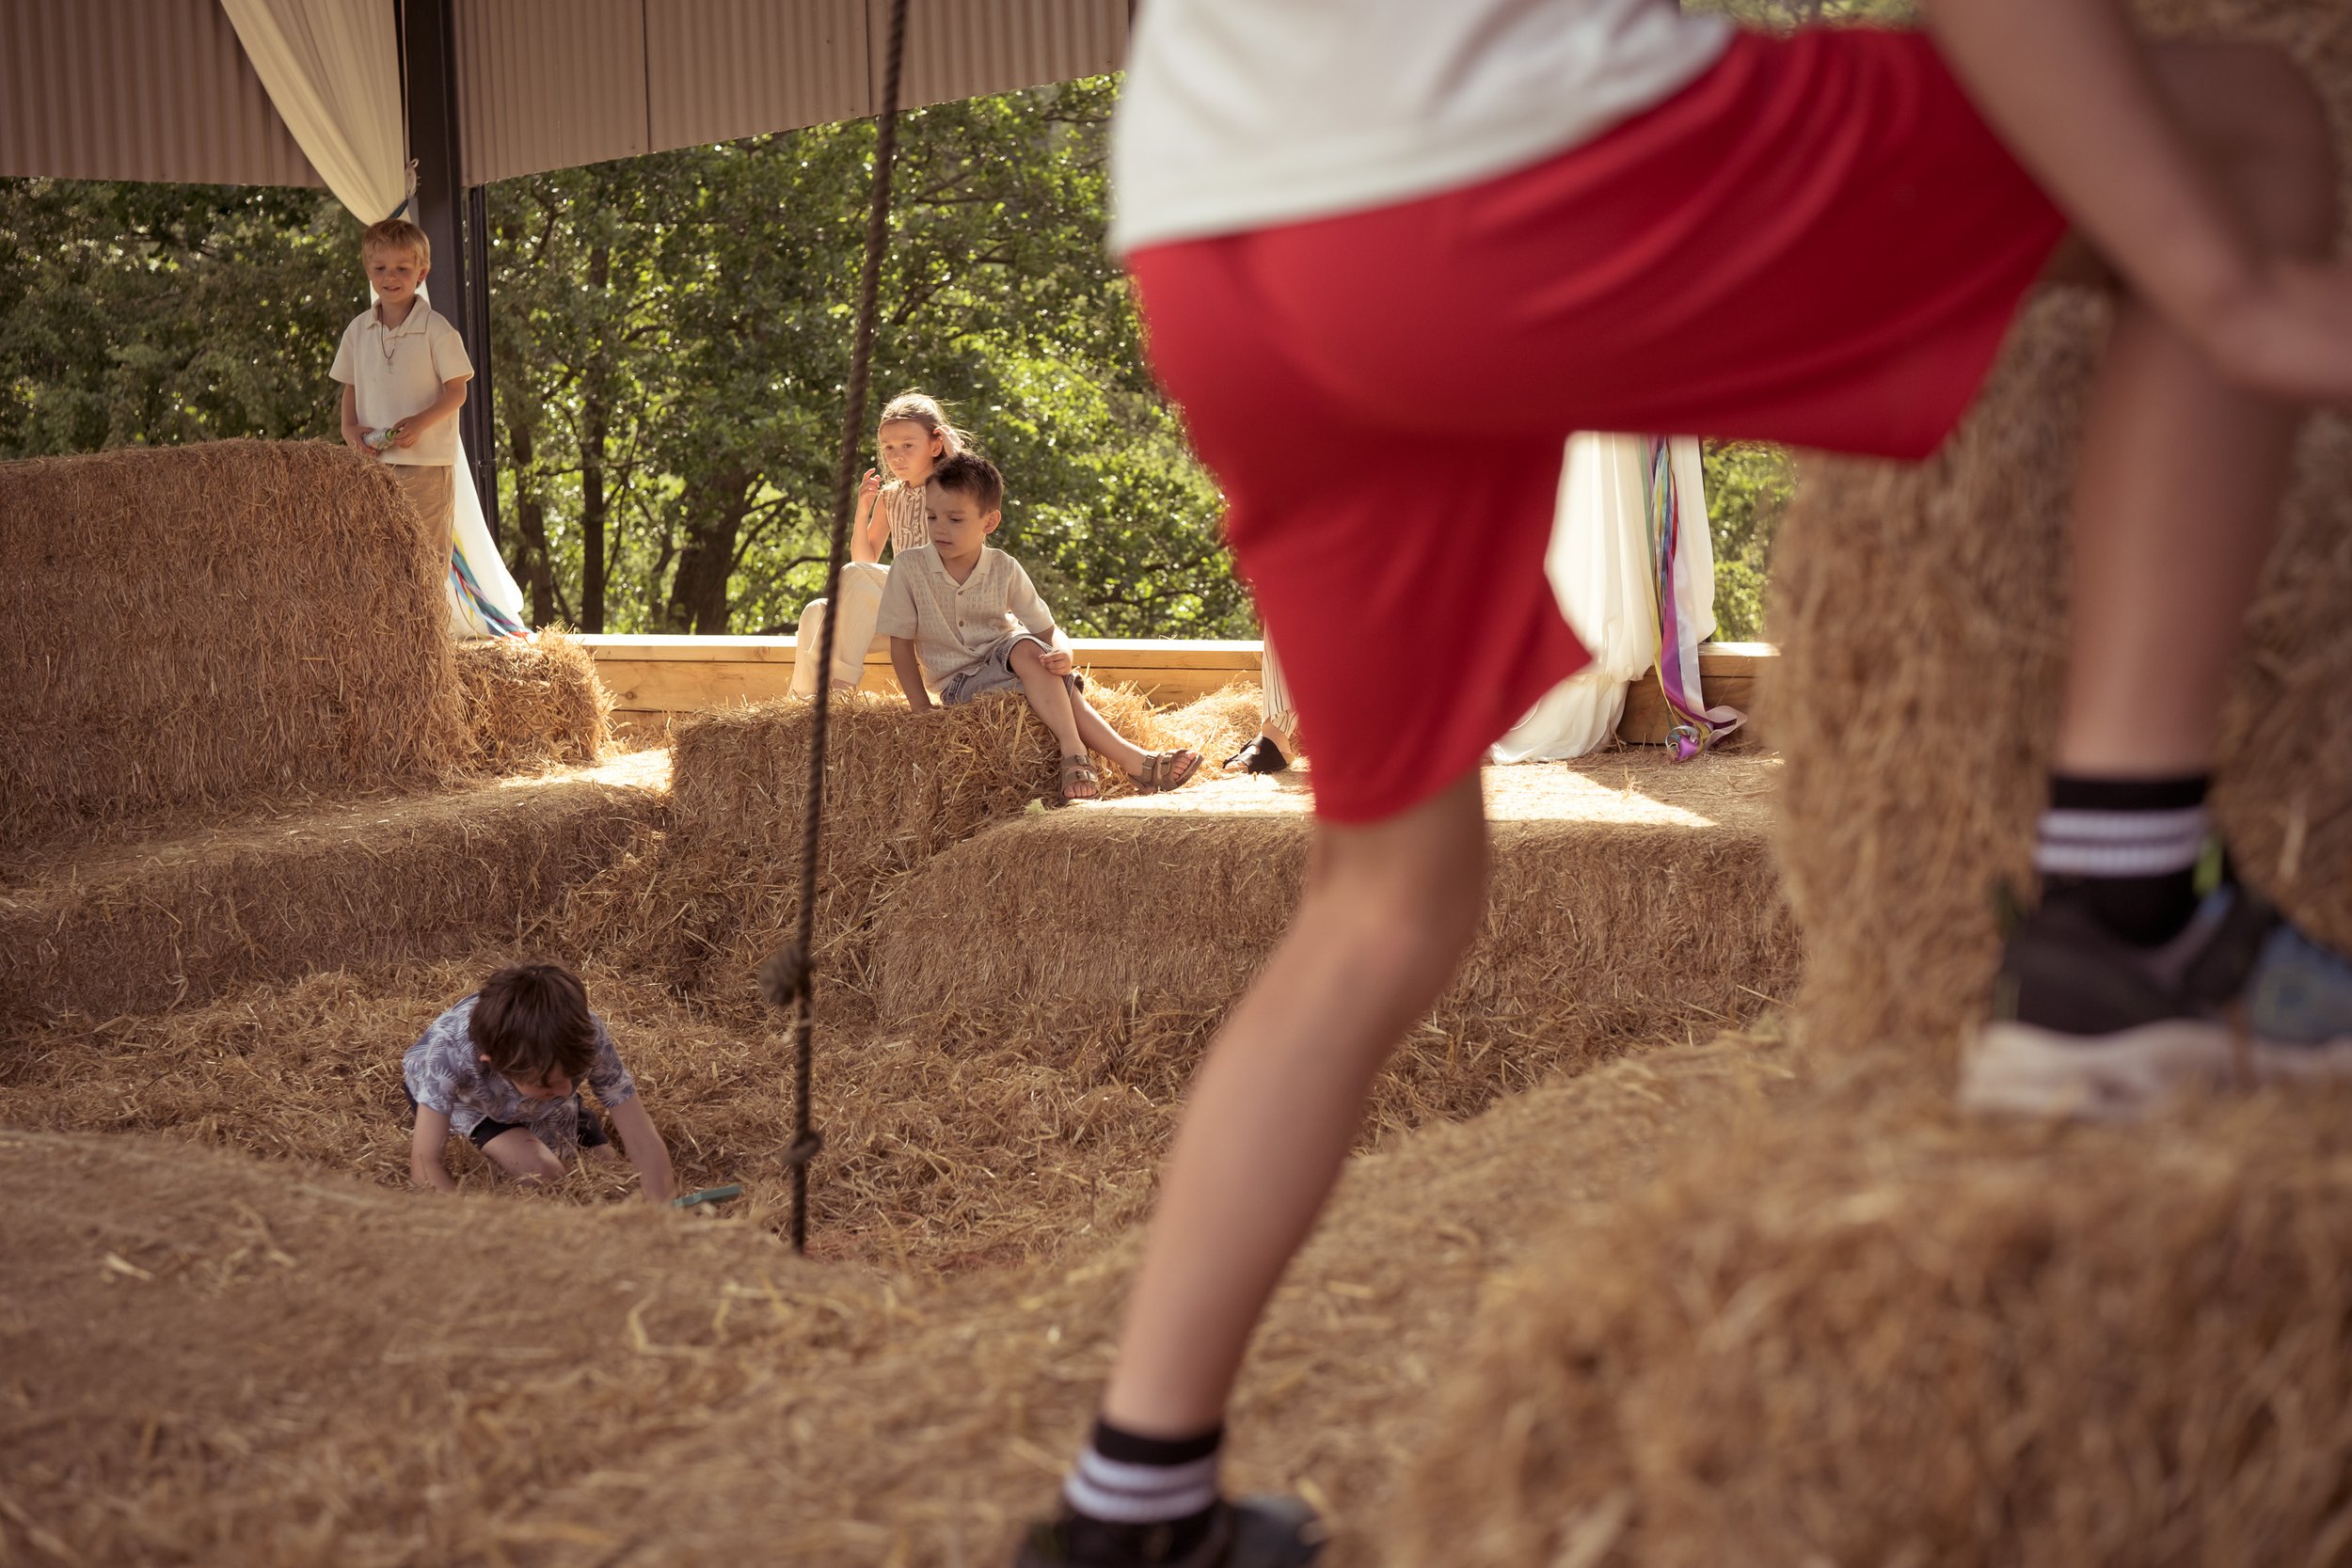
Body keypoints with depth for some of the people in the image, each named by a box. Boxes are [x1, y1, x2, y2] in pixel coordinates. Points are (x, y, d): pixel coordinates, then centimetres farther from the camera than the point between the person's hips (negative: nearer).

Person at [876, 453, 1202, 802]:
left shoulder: (1003, 569, -3)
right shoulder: (910, 568, -9)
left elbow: (1047, 629, -1)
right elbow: (901, 643, -5)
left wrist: (1063, 655, -25)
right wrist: (922, 711, -12)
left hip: (1003, 658, 3)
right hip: (959, 684, -2)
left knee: (1024, 647, -34)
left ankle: (1074, 754, -41)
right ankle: (1133, 761, -40)